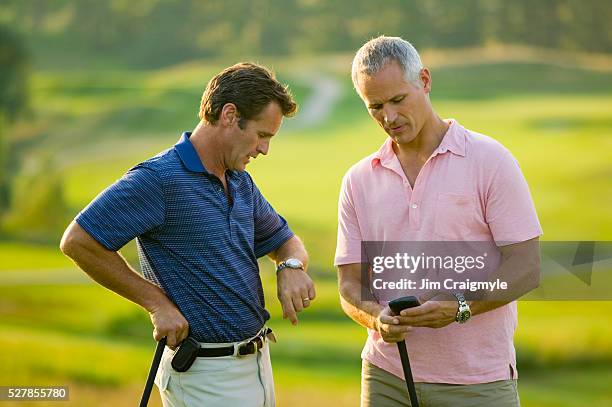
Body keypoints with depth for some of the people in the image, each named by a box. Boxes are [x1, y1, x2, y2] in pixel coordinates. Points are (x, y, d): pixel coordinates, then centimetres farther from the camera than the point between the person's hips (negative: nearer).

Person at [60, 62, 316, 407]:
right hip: (206, 377, -8)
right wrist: (157, 302, -15)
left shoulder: (241, 182, 10)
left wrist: (292, 267, -1)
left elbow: (284, 240, 24)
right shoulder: (159, 179, -16)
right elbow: (79, 241, -19)